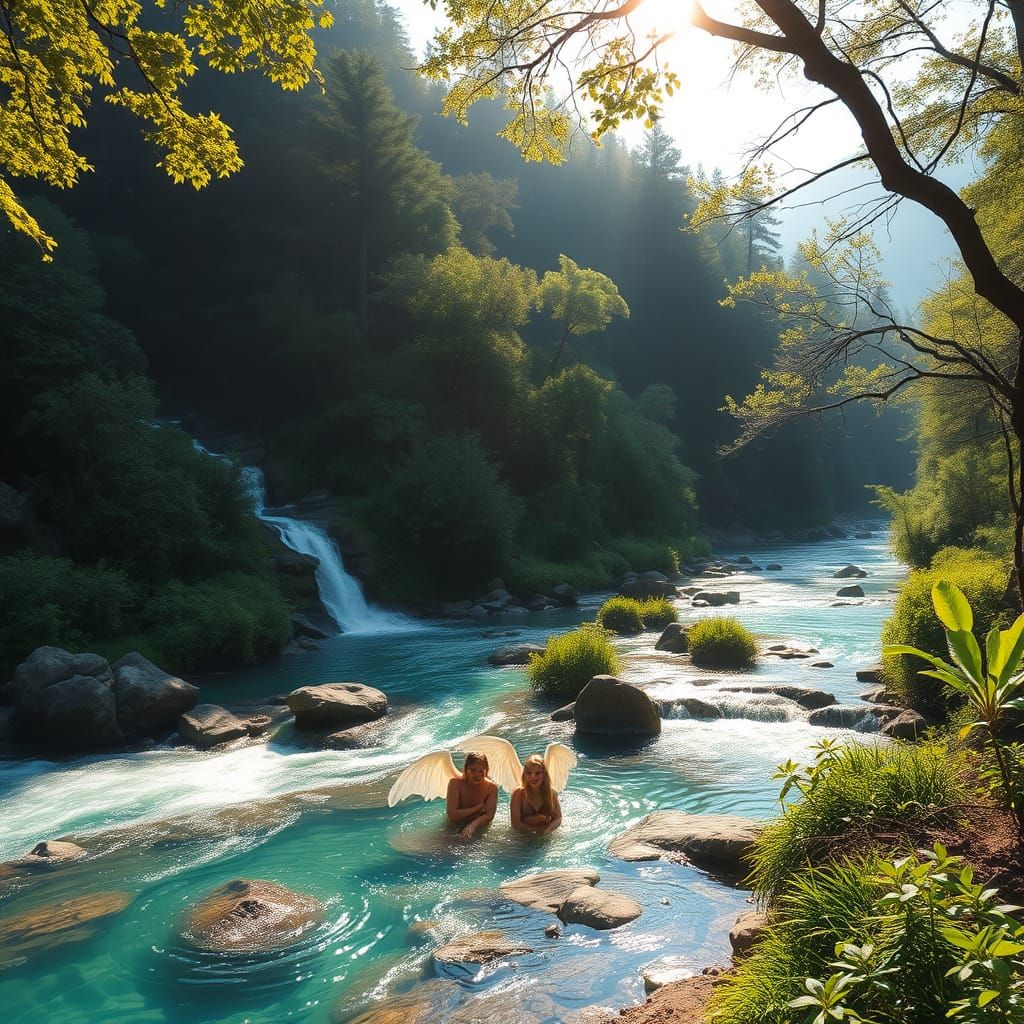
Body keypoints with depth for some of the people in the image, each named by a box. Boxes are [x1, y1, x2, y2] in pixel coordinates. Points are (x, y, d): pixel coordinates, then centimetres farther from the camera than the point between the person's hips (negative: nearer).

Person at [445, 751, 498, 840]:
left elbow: (489, 815, -27)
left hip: (478, 827, 0)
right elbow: (452, 816, -32)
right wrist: (479, 807, -29)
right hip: (456, 827, 0)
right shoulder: (456, 783, -26)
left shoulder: (491, 788, -19)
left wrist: (473, 825, -46)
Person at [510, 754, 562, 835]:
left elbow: (558, 818, 0)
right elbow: (515, 823, -10)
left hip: (545, 837, 2)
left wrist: (546, 830, -20)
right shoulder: (518, 793, -9)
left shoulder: (551, 793, -3)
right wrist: (535, 830, -22)